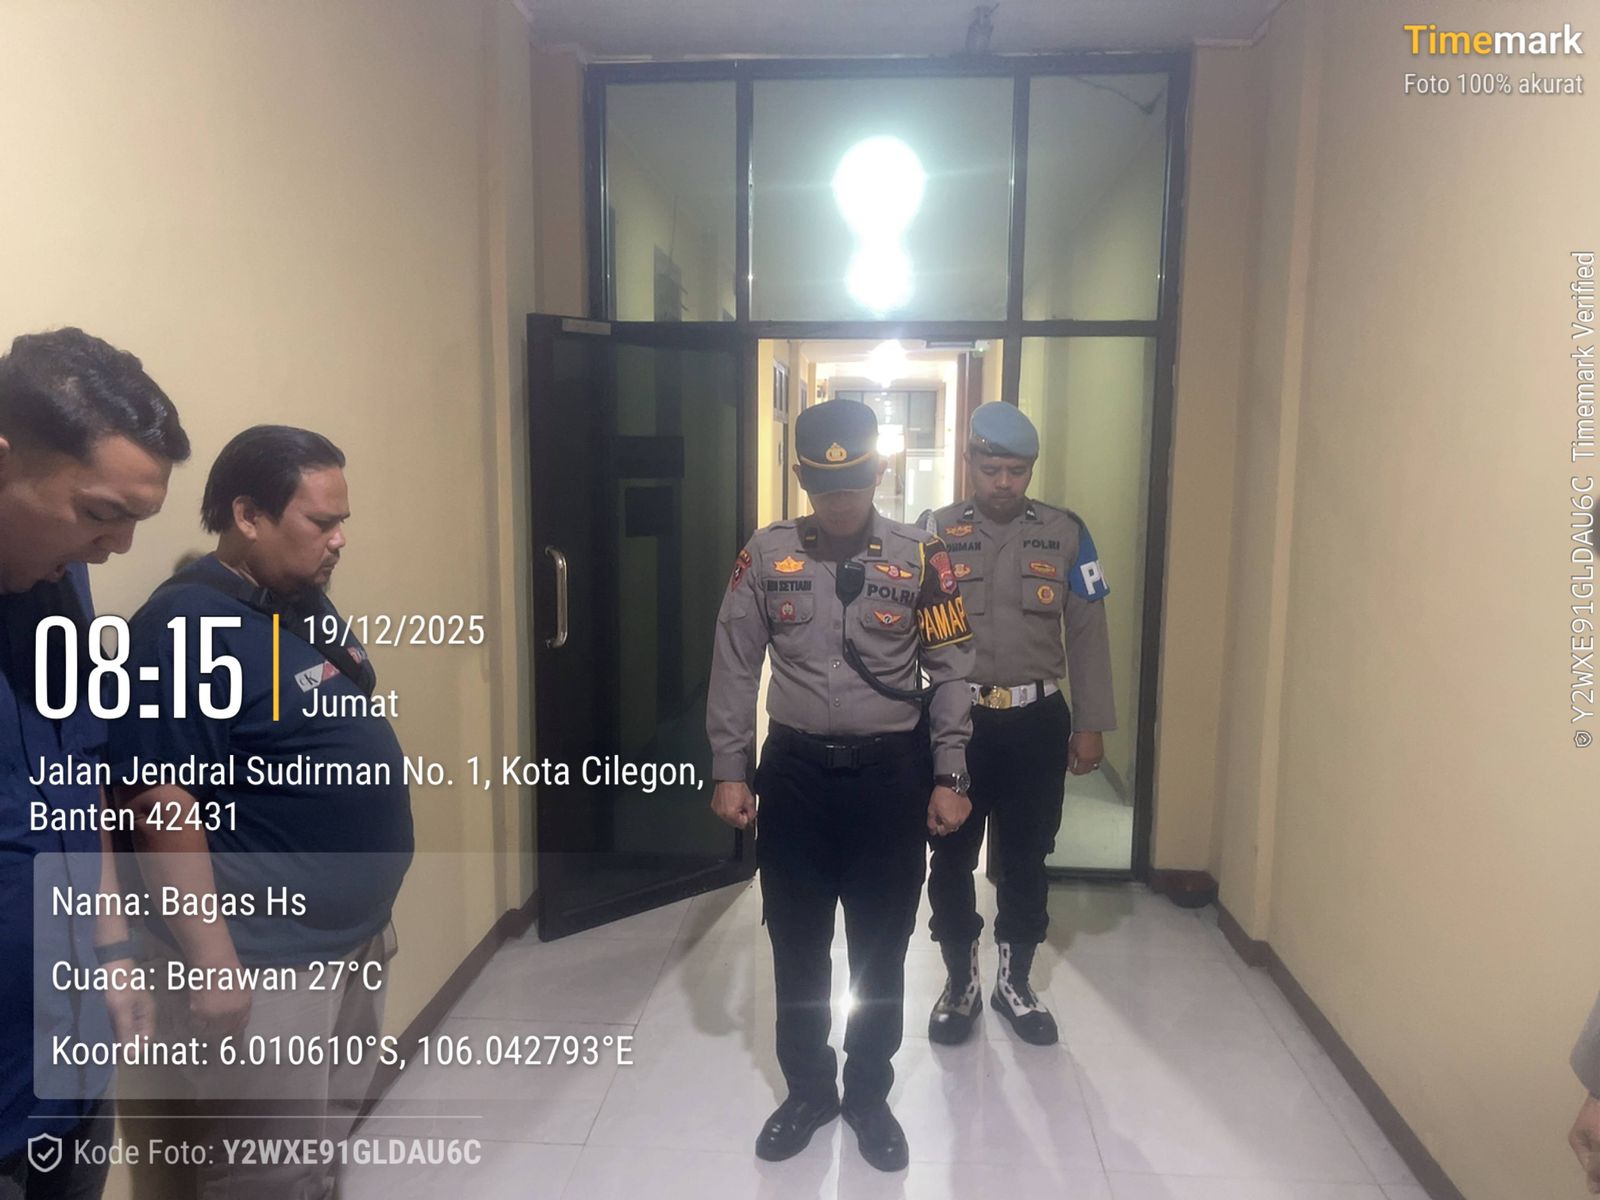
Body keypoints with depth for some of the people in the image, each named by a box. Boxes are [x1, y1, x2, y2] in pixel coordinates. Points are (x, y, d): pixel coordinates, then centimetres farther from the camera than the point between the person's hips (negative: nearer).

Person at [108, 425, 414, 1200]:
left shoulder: (308, 604, 7)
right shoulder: (186, 627, -21)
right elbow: (161, 807, -22)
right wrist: (212, 960, -22)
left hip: (352, 934, 9)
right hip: (262, 959, -8)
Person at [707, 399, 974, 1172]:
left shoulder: (919, 559, -5)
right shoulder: (767, 556, -2)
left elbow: (949, 675, 0)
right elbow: (734, 669, 2)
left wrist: (948, 778, -3)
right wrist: (729, 771, 0)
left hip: (891, 773, -1)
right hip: (795, 770, 1)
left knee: (880, 949, 12)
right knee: (797, 945, 13)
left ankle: (870, 1096, 34)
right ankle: (807, 1090, 35)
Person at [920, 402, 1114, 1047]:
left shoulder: (1066, 533, 1)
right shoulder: (933, 532, -3)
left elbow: (1087, 632, 3)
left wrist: (1091, 722, 2)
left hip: (1037, 721, 1)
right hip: (955, 719, -1)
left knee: (1026, 859, 13)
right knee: (952, 858, 11)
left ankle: (1015, 982, 33)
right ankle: (960, 982, 31)